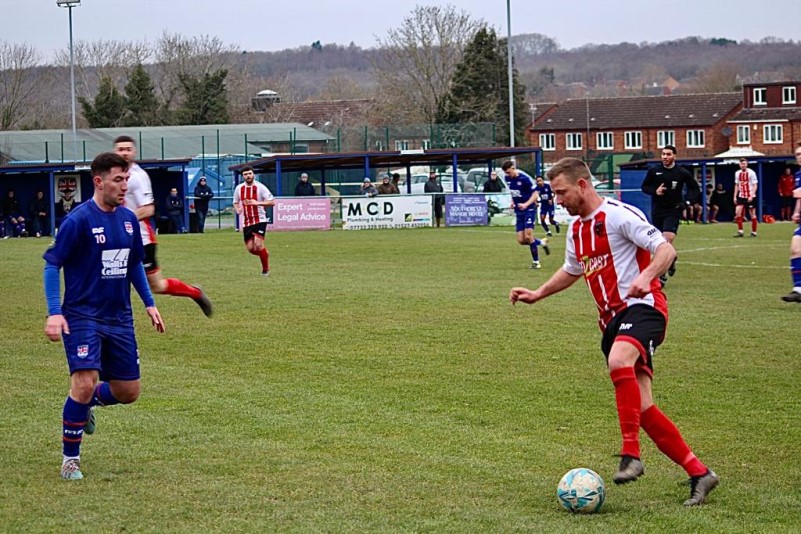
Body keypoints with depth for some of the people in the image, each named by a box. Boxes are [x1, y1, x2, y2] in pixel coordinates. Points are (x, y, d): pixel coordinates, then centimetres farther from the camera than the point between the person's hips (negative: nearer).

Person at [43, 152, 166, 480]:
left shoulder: (128, 219, 5)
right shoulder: (78, 220, -13)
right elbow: (52, 264, -10)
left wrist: (149, 303, 14)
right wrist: (54, 312, -18)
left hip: (119, 318, 6)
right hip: (83, 317, -6)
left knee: (128, 392, 6)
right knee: (84, 384, -18)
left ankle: (89, 402, 38)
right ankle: (70, 459, -1)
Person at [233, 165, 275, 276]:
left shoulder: (260, 187, -9)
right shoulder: (239, 188, 5)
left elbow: (272, 202, -10)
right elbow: (235, 202, 20)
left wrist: (257, 203, -23)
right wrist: (237, 209, -4)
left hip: (259, 220, -5)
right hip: (246, 222, 5)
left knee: (258, 244, -18)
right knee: (250, 248, 0)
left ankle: (266, 269, 0)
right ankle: (265, 253, 32)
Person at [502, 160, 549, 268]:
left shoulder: (525, 178, -16)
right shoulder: (508, 179, 4)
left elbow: (535, 194, -12)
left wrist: (526, 204, -26)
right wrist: (513, 202, 5)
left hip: (529, 209, -7)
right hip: (518, 211, 7)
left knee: (528, 235, -16)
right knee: (521, 240, -1)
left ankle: (535, 262, -3)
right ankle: (542, 243, 25)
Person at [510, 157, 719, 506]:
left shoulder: (618, 215, -8)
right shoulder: (576, 229, 18)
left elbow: (665, 250, -14)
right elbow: (571, 271, 37)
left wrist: (645, 277, -31)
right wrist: (537, 294, 27)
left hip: (642, 307, -9)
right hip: (612, 319, 9)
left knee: (618, 362, -38)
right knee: (641, 407, -1)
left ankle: (631, 455, -34)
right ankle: (699, 474, 6)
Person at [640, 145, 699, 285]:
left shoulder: (682, 173, -1)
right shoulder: (654, 171, 2)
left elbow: (695, 189, 9)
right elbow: (644, 187, 11)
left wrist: (687, 201, -6)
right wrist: (655, 191, -10)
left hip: (673, 211, -3)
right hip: (657, 211, 3)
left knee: (668, 238, -19)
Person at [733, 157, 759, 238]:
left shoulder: (751, 173, -9)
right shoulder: (738, 173, 8)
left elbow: (755, 185, -10)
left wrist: (751, 196, -20)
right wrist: (735, 196, 10)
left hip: (750, 197, -5)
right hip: (741, 196, 5)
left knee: (752, 214, 3)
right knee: (737, 212, -11)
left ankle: (754, 232, 12)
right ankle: (740, 231, -6)